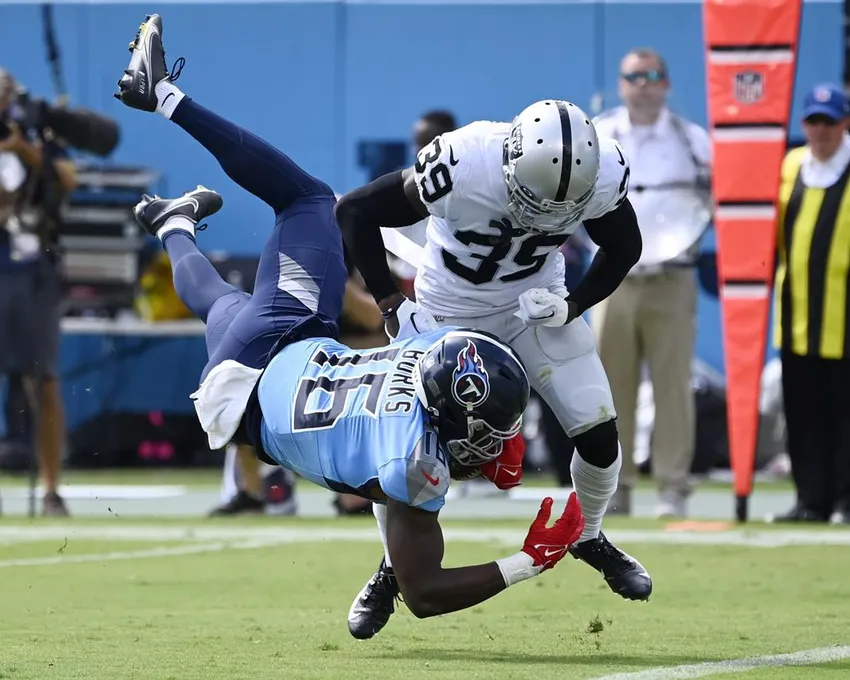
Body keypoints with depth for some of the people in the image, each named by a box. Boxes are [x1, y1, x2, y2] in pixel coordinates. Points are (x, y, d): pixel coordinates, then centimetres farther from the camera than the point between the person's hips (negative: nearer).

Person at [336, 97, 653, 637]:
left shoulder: (602, 173, -27)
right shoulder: (462, 166, -37)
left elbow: (624, 248, -4)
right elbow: (355, 211, -22)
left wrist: (572, 305, -19)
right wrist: (393, 306, -22)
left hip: (534, 302, 2)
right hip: (448, 308, -2)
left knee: (599, 430, -6)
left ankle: (589, 538, 24)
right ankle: (394, 569, 17)